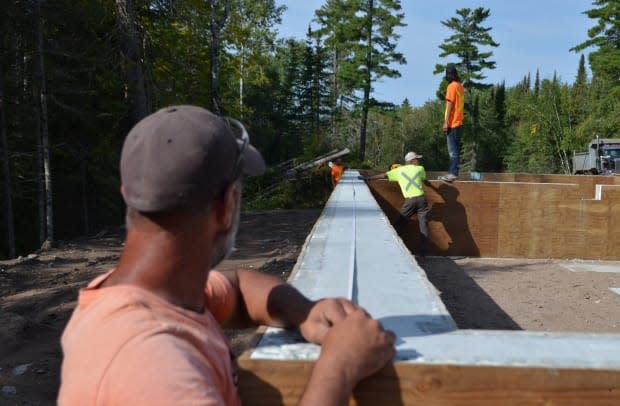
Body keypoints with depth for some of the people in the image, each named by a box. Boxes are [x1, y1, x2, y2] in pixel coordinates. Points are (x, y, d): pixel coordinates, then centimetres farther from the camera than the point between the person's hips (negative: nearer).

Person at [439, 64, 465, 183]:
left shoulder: (452, 86, -10)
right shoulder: (460, 86, 15)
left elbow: (449, 105, -15)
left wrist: (446, 122, -15)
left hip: (452, 123, -8)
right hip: (459, 123, 8)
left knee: (452, 150, -9)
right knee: (455, 149, 10)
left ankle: (453, 173, -10)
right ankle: (452, 172, 14)